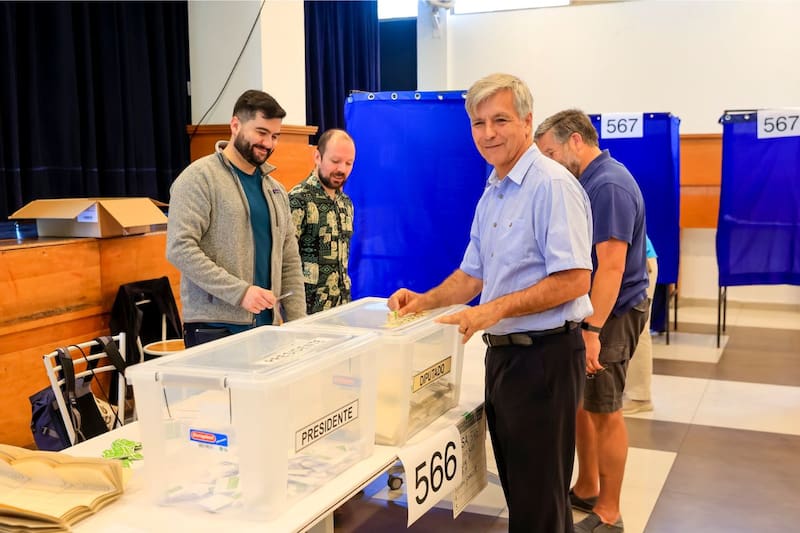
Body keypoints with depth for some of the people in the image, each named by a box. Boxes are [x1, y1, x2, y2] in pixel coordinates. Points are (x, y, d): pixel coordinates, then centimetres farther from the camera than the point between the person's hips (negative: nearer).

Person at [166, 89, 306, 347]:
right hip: (214, 329, -6)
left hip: (266, 327, 6)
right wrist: (239, 292, -19)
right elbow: (180, 248, -15)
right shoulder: (199, 178, -5)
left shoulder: (275, 190, 15)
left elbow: (289, 262, 17)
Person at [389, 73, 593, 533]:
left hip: (545, 354, -9)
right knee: (517, 487, 19)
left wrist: (496, 309, -24)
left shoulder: (552, 185, -16)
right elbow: (474, 274, 18)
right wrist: (424, 301, 2)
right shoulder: (492, 194, 13)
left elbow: (574, 280, -23)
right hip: (503, 352, 9)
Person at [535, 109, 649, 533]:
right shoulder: (590, 182, 11)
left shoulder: (609, 185, -20)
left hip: (608, 314, -10)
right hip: (586, 308, 10)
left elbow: (611, 266, -26)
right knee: (579, 403, 17)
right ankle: (586, 489, 32)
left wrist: (592, 330, -29)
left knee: (604, 413, 0)